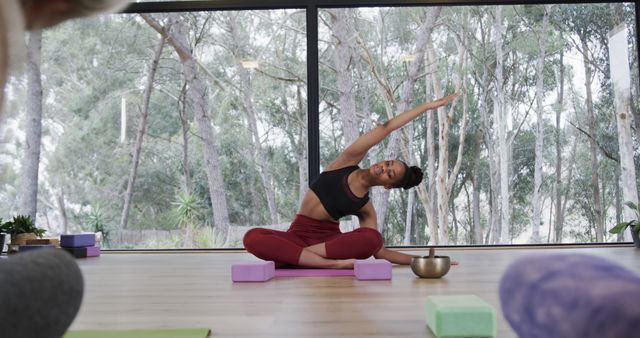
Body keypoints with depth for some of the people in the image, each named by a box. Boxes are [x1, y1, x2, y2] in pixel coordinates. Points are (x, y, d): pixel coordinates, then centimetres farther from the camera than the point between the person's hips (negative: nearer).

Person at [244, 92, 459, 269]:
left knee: (372, 239, -33)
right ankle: (332, 263, -38)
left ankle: (292, 256, -32)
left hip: (329, 238, 0)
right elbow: (385, 128, -1)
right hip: (298, 234, 1)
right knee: (252, 237, -31)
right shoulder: (349, 161, 3)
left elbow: (379, 250, 4)